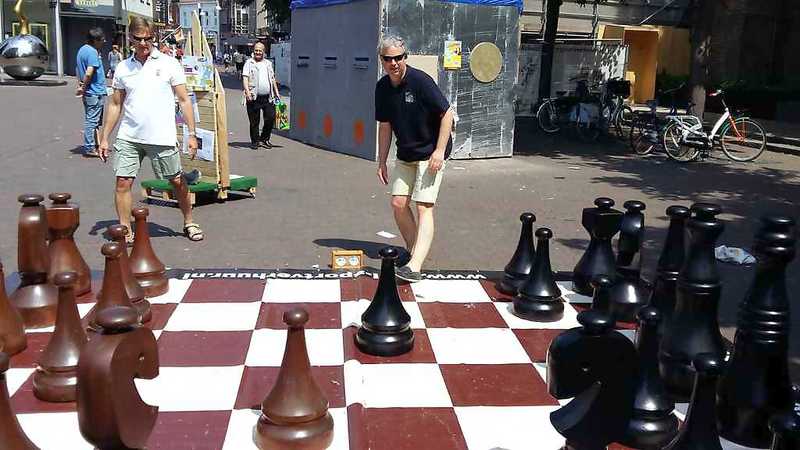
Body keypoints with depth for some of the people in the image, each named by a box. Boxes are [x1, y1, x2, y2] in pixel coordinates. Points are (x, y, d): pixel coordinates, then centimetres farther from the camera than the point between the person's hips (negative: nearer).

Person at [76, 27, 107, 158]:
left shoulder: (82, 50, 14)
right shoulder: (93, 52, -17)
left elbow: (79, 70, 19)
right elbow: (89, 73, -24)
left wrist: (80, 86, 16)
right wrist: (83, 88, -13)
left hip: (88, 93, 10)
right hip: (95, 93, -10)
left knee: (92, 120, 17)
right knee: (92, 121, -3)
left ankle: (95, 144, 27)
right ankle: (89, 148, 2)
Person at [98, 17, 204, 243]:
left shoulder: (169, 64, 0)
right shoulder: (123, 68, 8)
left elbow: (184, 100, 0)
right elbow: (115, 105, 14)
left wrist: (192, 134, -6)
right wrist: (105, 138, 12)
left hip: (162, 138, -2)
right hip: (128, 138, 2)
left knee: (177, 181, 7)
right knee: (123, 182, -3)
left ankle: (189, 223, 26)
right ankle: (125, 231, 10)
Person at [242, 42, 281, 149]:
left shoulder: (268, 63, 17)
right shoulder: (249, 63, 3)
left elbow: (273, 79, 22)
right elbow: (245, 78, -7)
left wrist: (276, 93, 18)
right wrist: (247, 91, -21)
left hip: (268, 97, 4)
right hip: (254, 97, -4)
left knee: (271, 118, 1)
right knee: (254, 121, 2)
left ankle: (264, 138, 19)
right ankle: (254, 141, 13)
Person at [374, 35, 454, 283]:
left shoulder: (420, 81, -19)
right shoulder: (382, 87, 1)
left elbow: (447, 114, -17)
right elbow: (385, 126, 10)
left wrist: (439, 151, -20)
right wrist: (381, 161, 9)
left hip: (430, 153, -7)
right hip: (405, 155, 7)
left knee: (423, 207, -13)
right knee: (398, 203, 3)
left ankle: (415, 266, -21)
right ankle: (414, 250, 22)